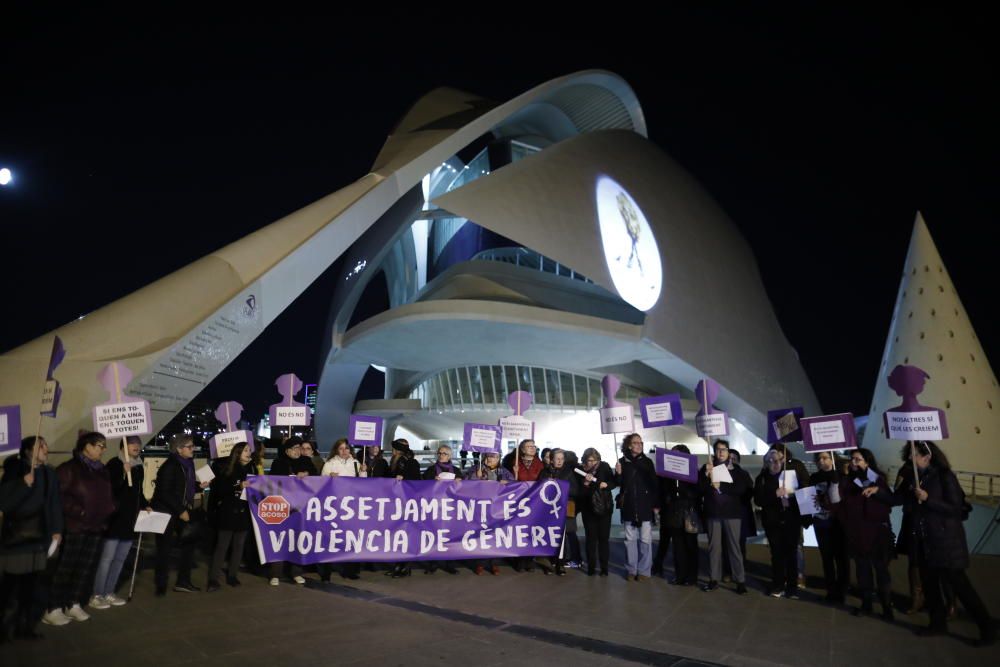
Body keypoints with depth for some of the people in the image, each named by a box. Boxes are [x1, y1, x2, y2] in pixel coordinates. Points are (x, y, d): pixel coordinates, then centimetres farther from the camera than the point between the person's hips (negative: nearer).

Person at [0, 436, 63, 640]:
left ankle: (23, 625, 17)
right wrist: (24, 483, -25)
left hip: (38, 537, 4)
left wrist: (57, 530, 8)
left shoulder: (48, 474, 9)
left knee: (30, 584, 7)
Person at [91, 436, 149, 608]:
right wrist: (124, 473, -30)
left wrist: (145, 505, 7)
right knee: (107, 558, -3)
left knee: (120, 559, 12)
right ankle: (96, 596, 6)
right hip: (115, 518, -7)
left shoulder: (138, 466, 12)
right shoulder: (114, 464, -10)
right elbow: (110, 489, -20)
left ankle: (109, 593, 21)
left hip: (131, 519, 7)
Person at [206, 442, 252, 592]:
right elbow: (220, 489, -13)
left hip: (244, 512, 4)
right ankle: (213, 579, 1)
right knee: (222, 545, -3)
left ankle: (232, 575, 18)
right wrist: (239, 486, -20)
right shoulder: (226, 468, -4)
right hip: (227, 512, -4)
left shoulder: (250, 469, 8)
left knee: (239, 545, 8)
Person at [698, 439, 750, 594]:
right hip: (713, 513, 1)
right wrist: (707, 474, -17)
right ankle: (714, 579, 13)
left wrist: (721, 486, -13)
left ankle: (740, 581, 6)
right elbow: (700, 488, -2)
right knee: (714, 546, 6)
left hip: (732, 513, -1)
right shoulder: (707, 468, 7)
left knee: (734, 546, 0)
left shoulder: (736, 469, 4)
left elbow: (742, 488, -8)